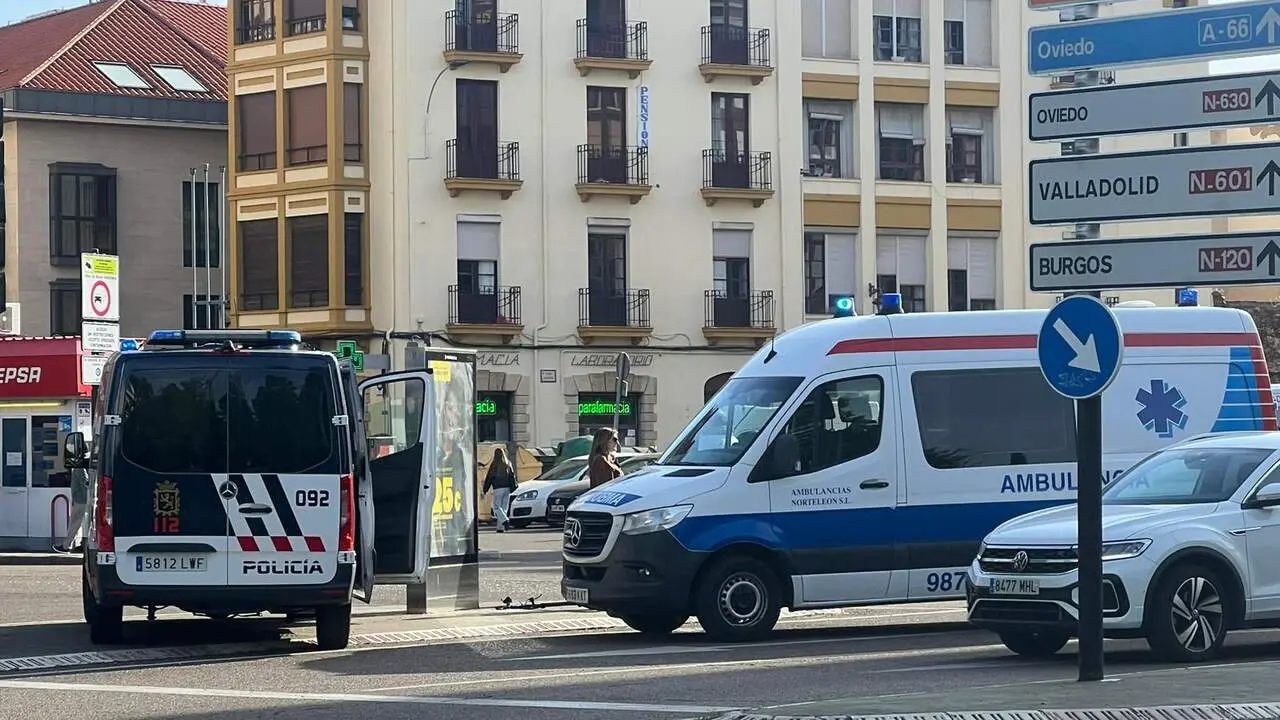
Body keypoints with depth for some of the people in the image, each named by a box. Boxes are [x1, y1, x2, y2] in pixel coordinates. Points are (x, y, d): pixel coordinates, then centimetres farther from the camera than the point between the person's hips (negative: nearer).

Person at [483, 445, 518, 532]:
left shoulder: (494, 464, -5)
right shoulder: (508, 464, 8)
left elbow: (489, 477, -3)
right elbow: (512, 477, 10)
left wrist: (485, 490, 2)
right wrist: (513, 488, 15)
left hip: (498, 489, -5)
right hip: (507, 488, 5)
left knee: (497, 507, 0)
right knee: (504, 507, 9)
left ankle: (505, 520, -23)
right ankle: (501, 527, 8)